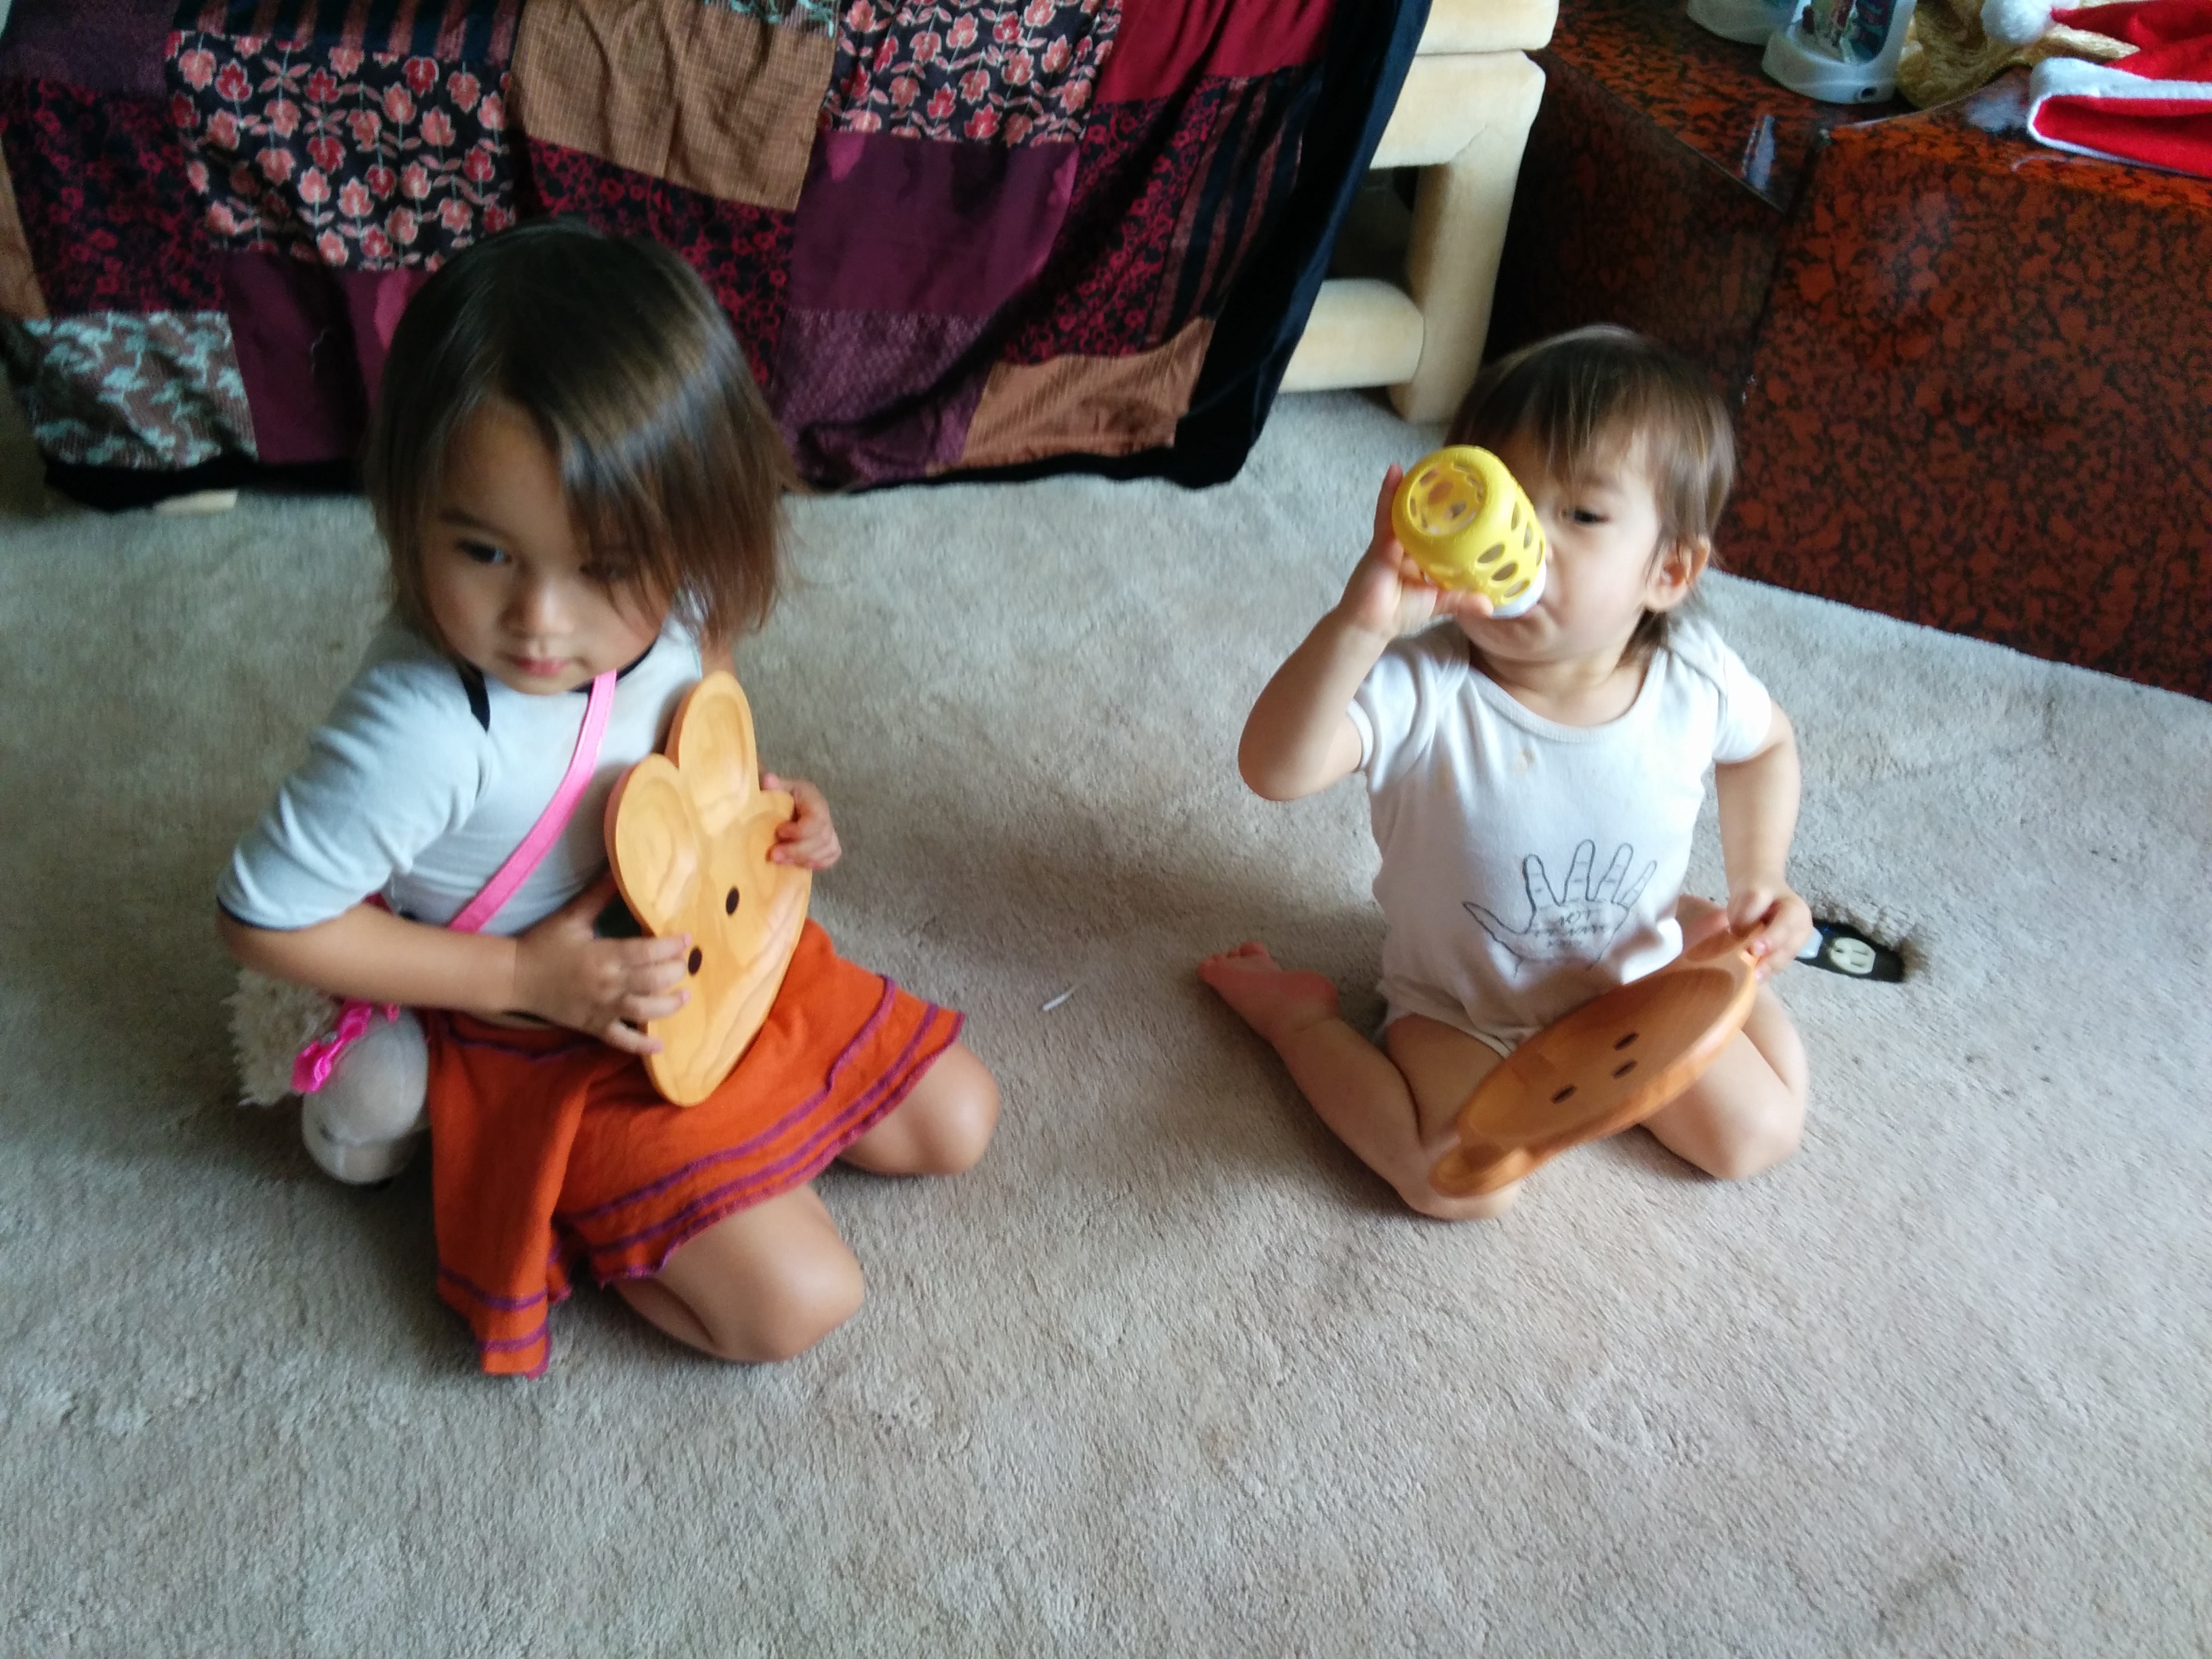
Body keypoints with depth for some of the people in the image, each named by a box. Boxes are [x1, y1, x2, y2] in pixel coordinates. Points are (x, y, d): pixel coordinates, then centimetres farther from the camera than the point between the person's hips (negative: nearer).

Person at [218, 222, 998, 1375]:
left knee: (953, 1122, 10)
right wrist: (520, 975, -23)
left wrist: (757, 801, -11)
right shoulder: (421, 733, -38)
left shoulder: (664, 603, -20)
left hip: (700, 947, 6)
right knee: (793, 1302, -10)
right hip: (553, 1045, -6)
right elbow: (265, 920, -24)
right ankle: (550, 1198, 10)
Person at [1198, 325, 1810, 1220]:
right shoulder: (1424, 688, -32)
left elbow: (1766, 744, 6)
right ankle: (1295, 1013, 1)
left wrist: (1759, 886, -5)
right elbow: (1276, 769, -48)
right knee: (1464, 1182, -24)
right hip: (1463, 1006, -4)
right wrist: (1359, 623, -59)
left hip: (1639, 982, 4)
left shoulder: (1695, 678, -19)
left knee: (1757, 1137, 2)